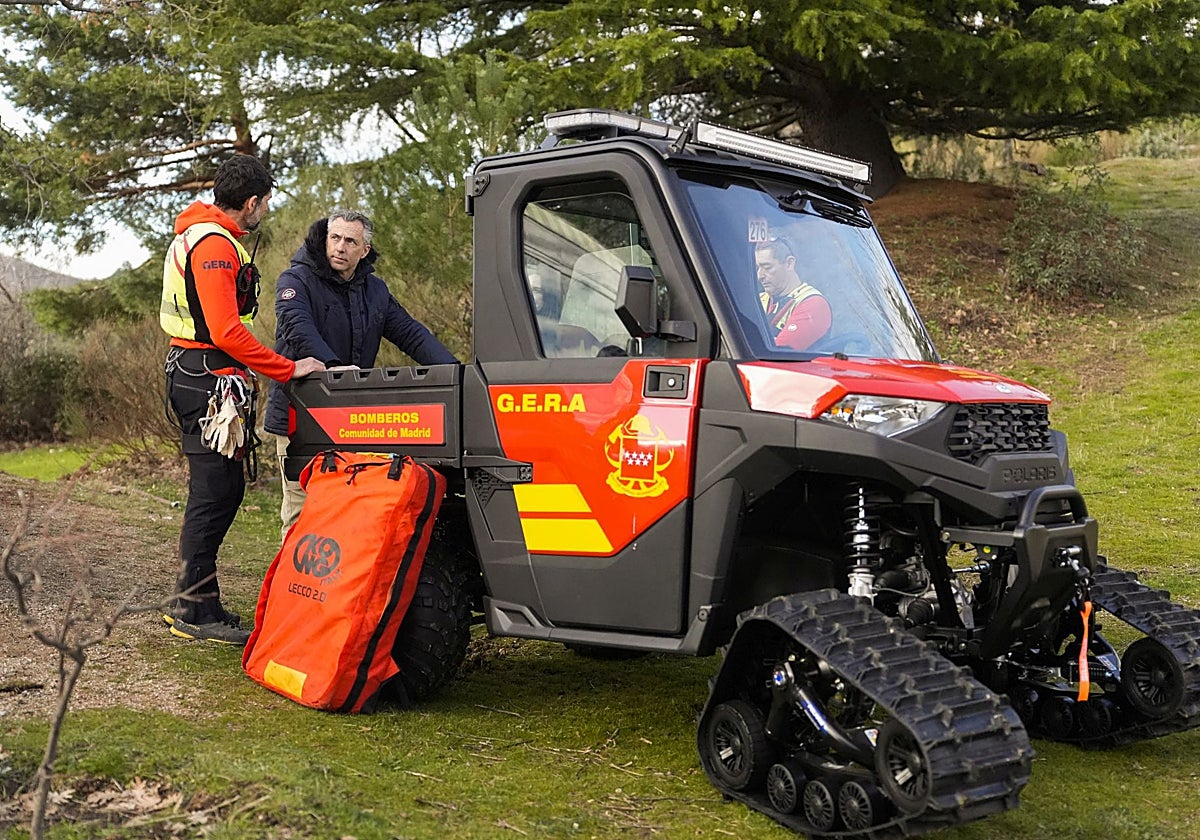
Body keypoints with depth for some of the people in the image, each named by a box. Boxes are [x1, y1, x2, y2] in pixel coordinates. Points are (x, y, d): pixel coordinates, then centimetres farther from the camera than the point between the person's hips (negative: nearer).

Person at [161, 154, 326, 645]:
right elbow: (226, 332, -24)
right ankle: (195, 613, 1)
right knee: (214, 494, -6)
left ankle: (191, 602, 22)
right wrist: (288, 370, -20)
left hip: (198, 375, 11)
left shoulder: (201, 232, 19)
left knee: (224, 489, 14)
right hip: (209, 379, -11)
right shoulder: (215, 244, -16)